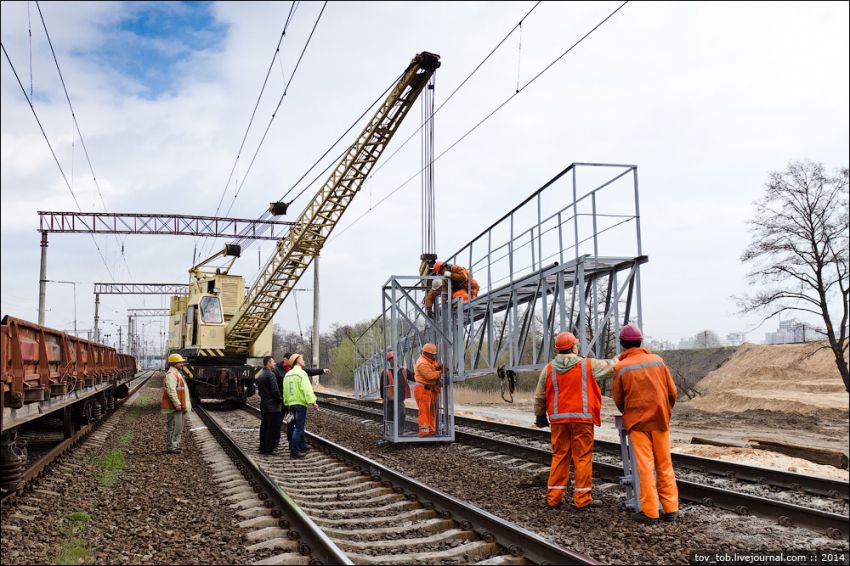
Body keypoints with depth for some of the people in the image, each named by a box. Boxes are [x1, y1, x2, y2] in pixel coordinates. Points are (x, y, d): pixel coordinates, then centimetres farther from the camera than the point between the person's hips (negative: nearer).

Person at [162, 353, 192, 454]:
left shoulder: (177, 373, 21)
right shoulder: (171, 374, -15)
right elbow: (171, 390, -24)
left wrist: (181, 404, 23)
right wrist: (177, 404, -24)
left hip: (178, 407, 11)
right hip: (173, 407, -11)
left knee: (178, 427, 15)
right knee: (174, 427, -9)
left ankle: (174, 445, 21)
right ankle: (171, 447, -7)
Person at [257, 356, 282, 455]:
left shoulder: (260, 375, 14)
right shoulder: (270, 374, -15)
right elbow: (275, 390, -18)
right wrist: (280, 400, -6)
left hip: (263, 404, 9)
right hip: (272, 406, -9)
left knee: (264, 426, 14)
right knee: (273, 427, -5)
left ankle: (263, 448, 19)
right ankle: (268, 448, -4)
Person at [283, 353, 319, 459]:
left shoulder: (287, 374, 12)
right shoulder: (301, 373, -14)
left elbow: (285, 391, 16)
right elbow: (307, 389, -21)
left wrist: (287, 404, 23)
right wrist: (313, 402, -22)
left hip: (291, 404, 9)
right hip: (300, 404, -9)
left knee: (299, 426, 20)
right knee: (298, 427, -6)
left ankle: (302, 446, 31)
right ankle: (294, 451, -6)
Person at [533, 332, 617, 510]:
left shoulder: (548, 369, 5)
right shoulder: (588, 365, -3)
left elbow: (539, 396, 9)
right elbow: (611, 366, 9)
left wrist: (540, 416, 23)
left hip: (558, 419, 4)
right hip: (581, 418, -3)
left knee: (559, 456, 11)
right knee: (583, 457, 3)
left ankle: (554, 497, 13)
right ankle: (582, 499, 5)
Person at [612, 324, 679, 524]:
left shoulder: (620, 367, -5)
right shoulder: (658, 360, 2)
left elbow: (618, 399, 3)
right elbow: (672, 391, 5)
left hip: (637, 422, -3)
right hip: (660, 420, 3)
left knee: (645, 466, 0)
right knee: (664, 465, 10)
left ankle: (650, 511, 1)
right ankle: (671, 509, 13)